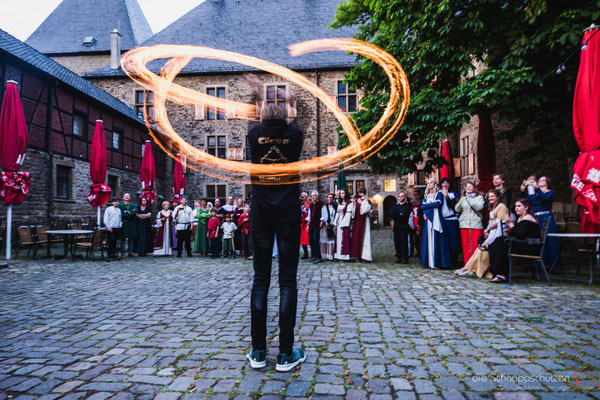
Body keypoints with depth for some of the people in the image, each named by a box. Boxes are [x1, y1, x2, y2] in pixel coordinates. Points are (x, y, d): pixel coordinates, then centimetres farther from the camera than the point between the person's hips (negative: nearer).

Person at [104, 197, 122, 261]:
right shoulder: (108, 209, 0)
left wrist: (120, 224, 8)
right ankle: (109, 255, -5)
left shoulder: (119, 210, 15)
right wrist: (108, 227, -11)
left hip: (118, 228, 5)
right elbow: (106, 219, -5)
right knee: (111, 242, -9)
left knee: (115, 242, 8)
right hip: (111, 228, -5)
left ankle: (114, 255, 14)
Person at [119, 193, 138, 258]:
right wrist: (130, 213, -11)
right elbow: (121, 213, -10)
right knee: (123, 238, -4)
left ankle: (130, 252, 12)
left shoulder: (133, 205, 13)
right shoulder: (120, 205, 5)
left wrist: (127, 212, -12)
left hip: (131, 224, 3)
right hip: (124, 224, -3)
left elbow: (135, 211, -7)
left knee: (131, 238, 6)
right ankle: (122, 253, 0)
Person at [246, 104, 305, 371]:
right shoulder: (294, 134, 4)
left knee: (260, 279, 6)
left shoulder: (254, 134, 6)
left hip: (260, 213, 2)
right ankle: (286, 354, 5)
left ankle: (258, 352, 10)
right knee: (287, 280, 1)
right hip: (288, 212, -1)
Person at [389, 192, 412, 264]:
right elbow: (391, 213, 2)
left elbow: (405, 216, -11)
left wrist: (396, 216, -7)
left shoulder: (408, 206, 3)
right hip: (396, 227, 5)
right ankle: (399, 257, 12)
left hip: (404, 227, -5)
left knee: (404, 243, -7)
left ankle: (405, 258, -1)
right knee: (397, 243, 4)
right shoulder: (396, 206, 19)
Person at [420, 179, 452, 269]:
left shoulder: (439, 194, 3)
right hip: (428, 219, 5)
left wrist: (427, 205, -3)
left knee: (436, 240, -9)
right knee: (428, 239, 2)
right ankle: (429, 262, 4)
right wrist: (432, 204, -10)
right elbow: (422, 206, 6)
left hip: (436, 219, -5)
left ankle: (436, 263, -8)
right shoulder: (426, 196, 19)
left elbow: (438, 204, -13)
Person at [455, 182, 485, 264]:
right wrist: (460, 202, -8)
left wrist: (469, 200, -7)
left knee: (475, 245, -9)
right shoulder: (463, 198, 18)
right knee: (465, 245, 1)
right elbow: (457, 209, 10)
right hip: (464, 224, 3)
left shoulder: (479, 197, 8)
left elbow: (479, 207, -9)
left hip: (476, 224, -3)